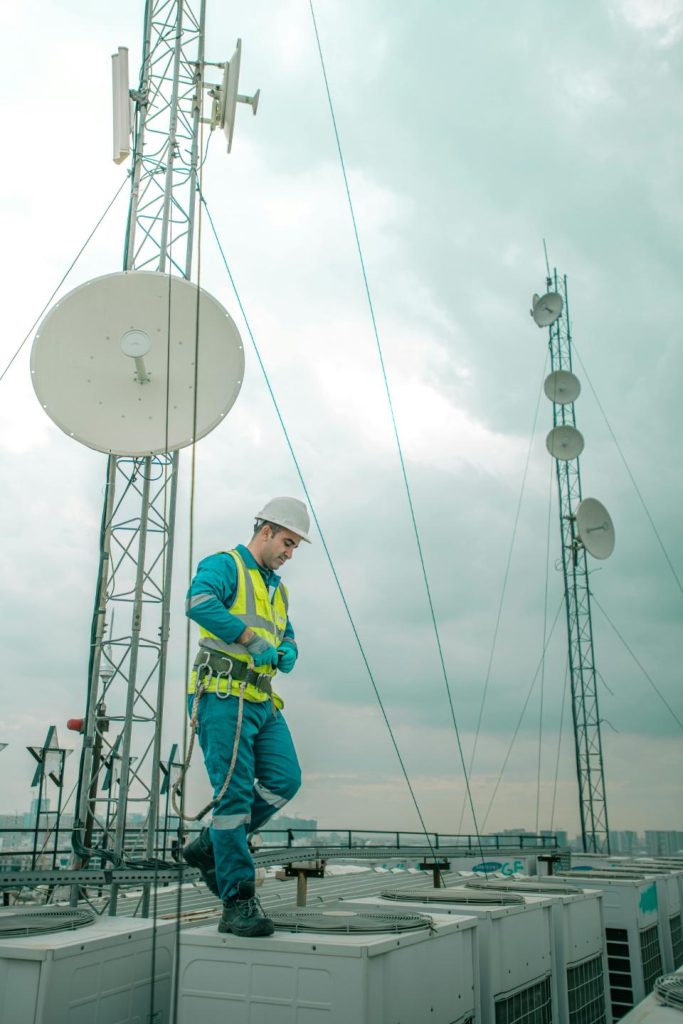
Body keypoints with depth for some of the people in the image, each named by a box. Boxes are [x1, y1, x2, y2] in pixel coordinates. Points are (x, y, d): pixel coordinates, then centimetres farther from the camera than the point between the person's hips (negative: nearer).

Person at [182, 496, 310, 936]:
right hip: (223, 696, -8)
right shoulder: (224, 565, -2)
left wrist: (287, 652, 0)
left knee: (284, 779, -4)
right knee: (236, 792, -9)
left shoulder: (278, 589, 25)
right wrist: (250, 639, -26)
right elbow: (200, 602, -23)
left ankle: (211, 847, 14)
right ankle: (238, 903, -3)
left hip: (262, 701, 8)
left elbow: (288, 640, 25)